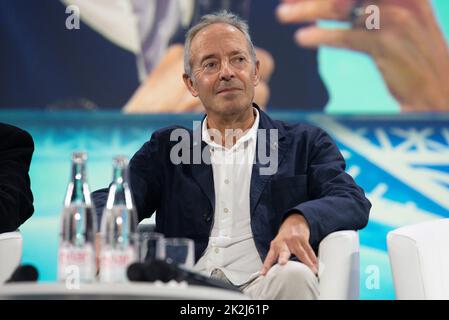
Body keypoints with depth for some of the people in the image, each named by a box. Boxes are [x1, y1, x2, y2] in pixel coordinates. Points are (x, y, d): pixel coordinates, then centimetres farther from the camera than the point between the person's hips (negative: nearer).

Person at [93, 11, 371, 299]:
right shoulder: (165, 148, 21)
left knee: (294, 276, -36)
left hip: (263, 287, 0)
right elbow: (111, 201, 8)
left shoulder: (304, 143, 16)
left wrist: (300, 219, -22)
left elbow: (354, 202, 2)